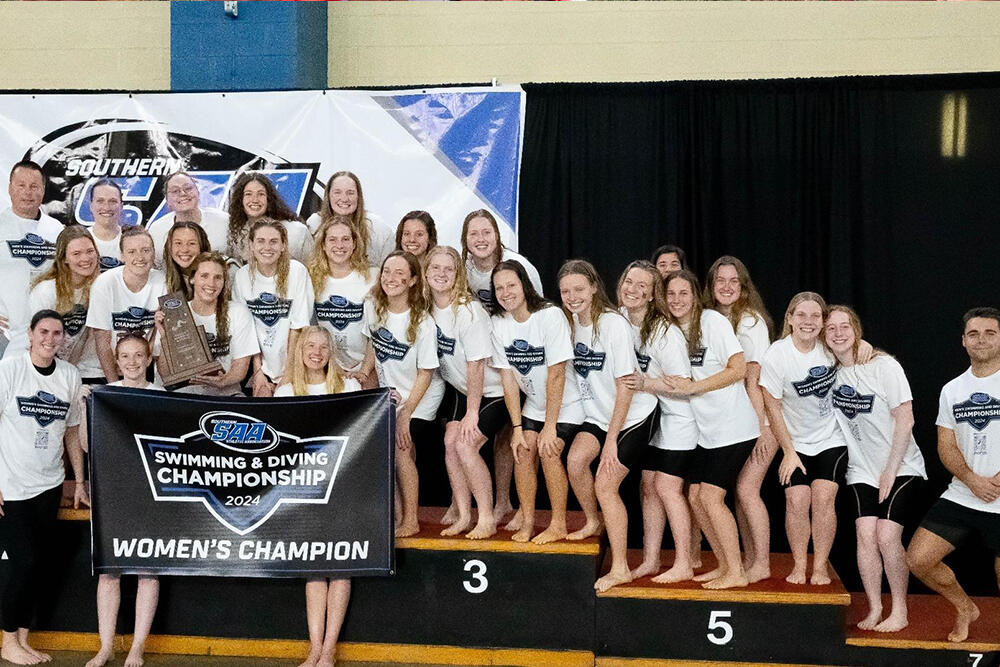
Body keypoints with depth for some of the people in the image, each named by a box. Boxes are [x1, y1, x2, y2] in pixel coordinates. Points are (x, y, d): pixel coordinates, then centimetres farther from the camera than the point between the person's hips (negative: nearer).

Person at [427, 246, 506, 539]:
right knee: (450, 441, -7)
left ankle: (487, 519, -5)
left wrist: (472, 413, -21)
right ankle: (463, 516, 4)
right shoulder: (426, 307, -3)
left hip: (492, 391, -6)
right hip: (459, 388, 6)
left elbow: (476, 364, -23)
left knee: (465, 446, -17)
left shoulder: (468, 310, -24)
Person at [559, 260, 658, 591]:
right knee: (576, 459, -18)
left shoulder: (613, 324, -21)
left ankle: (620, 568, -2)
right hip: (598, 415, 6)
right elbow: (568, 374, 9)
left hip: (634, 417, -5)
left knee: (605, 484, -12)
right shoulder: (570, 323, -2)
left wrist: (611, 439, -18)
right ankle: (592, 522, 9)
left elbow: (625, 387, -19)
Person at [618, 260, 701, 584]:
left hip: (677, 418, -7)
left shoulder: (665, 332, -21)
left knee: (667, 487, -9)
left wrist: (645, 383, -29)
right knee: (649, 487, 8)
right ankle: (650, 561, 16)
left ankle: (685, 564, 0)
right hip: (648, 417, 7)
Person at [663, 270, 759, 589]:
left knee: (710, 497, -10)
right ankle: (725, 566, 18)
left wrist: (693, 387, -19)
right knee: (695, 497, 5)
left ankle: (736, 573, 2)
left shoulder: (713, 321, -12)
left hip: (732, 426, -7)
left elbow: (739, 369, -16)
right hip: (704, 428, 7)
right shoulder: (672, 329, 9)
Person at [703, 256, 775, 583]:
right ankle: (749, 559, 17)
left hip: (759, 416, -7)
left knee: (746, 488, -10)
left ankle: (762, 564, -1)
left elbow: (754, 378, -16)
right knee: (738, 490, 7)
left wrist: (759, 427, -18)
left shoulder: (750, 321, -12)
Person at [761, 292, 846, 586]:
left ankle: (821, 566, -1)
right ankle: (799, 566, 4)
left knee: (823, 497, -12)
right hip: (796, 443, -1)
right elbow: (773, 408, -9)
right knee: (797, 500, -13)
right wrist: (789, 452, -8)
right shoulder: (776, 355, -16)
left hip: (831, 440, 1)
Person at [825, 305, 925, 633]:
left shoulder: (883, 366, -10)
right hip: (862, 471, 4)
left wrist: (890, 471, -13)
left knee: (887, 535, -16)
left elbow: (905, 420, -11)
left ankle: (900, 611, -1)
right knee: (865, 534, -11)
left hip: (901, 468, -4)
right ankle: (874, 609, 2)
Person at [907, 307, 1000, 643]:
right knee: (917, 560, -4)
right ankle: (965, 608, 22)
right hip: (961, 498, 4)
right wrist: (973, 480, -10)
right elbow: (946, 446, 7)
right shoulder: (952, 390, 11)